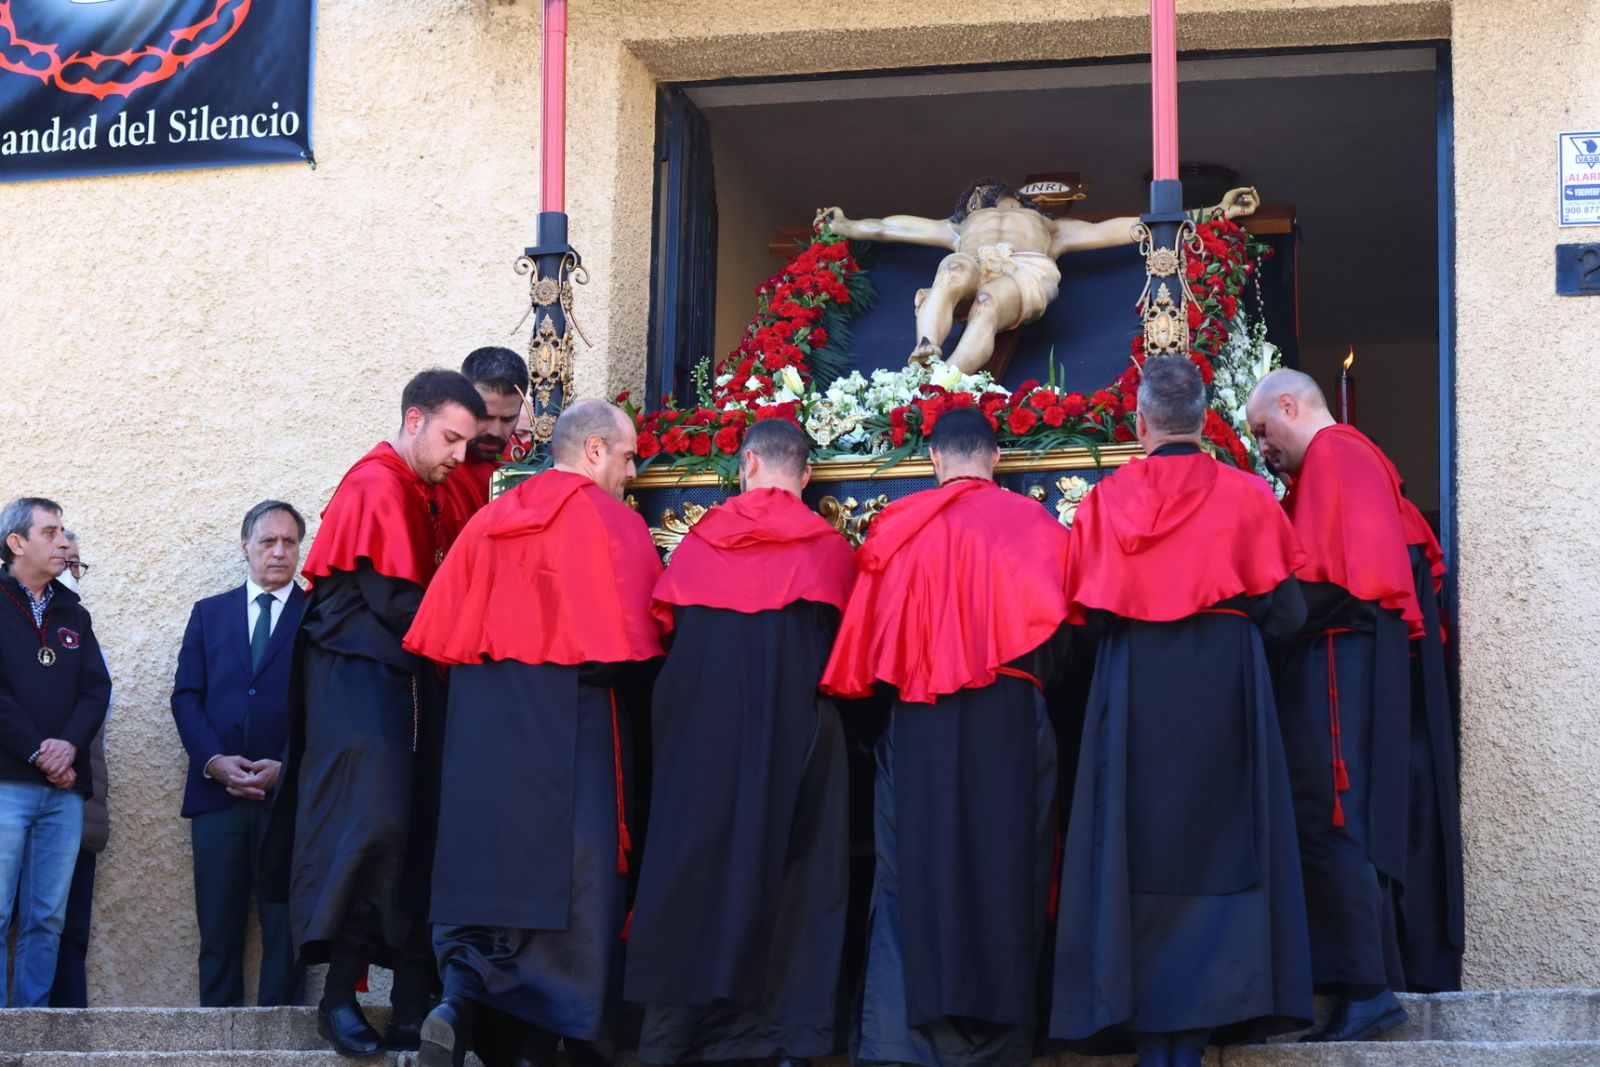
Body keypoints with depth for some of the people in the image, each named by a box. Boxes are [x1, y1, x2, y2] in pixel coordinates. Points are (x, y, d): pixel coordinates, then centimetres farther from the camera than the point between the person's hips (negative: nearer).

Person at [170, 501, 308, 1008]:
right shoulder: (209, 613, 16)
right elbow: (186, 696, 9)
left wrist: (286, 768, -11)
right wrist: (214, 761, -6)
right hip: (217, 792, 2)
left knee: (285, 923, -3)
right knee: (218, 925, 1)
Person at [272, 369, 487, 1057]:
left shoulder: (422, 495, 17)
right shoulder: (377, 488, -12)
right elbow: (394, 601, -17)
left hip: (405, 680, 9)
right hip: (358, 681, -9)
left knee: (416, 832, 4)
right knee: (374, 825, -15)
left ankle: (413, 1008, 5)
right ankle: (339, 996, -10)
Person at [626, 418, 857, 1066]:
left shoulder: (699, 540, 6)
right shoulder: (829, 549, 2)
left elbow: (665, 626, 12)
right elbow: (845, 647, 6)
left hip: (696, 722, 1)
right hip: (794, 731, -1)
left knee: (695, 858, 5)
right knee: (786, 865, 2)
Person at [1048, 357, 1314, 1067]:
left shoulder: (1105, 500, 0)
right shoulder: (1247, 496, -2)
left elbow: (1086, 612, 1)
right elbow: (1284, 614, -2)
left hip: (1130, 689, 1)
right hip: (1225, 689, -1)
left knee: (1136, 848, 5)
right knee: (1214, 844, 5)